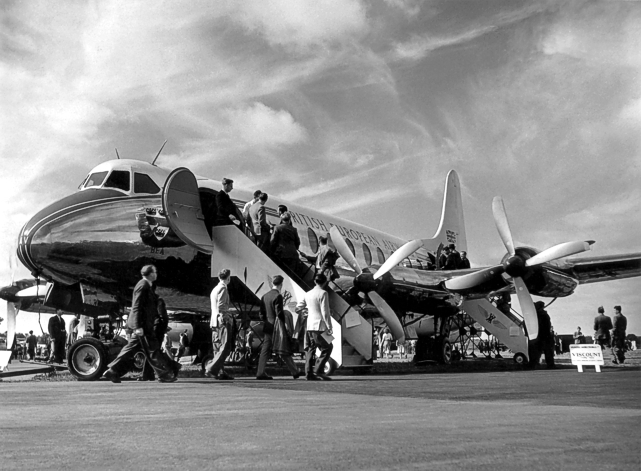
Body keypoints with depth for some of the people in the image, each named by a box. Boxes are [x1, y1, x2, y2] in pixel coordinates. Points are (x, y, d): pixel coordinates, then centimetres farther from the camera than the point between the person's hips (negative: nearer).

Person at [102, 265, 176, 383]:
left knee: (131, 349, 11)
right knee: (153, 350, -2)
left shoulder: (147, 286, 17)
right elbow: (136, 307, -19)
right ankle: (164, 375, 4)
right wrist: (138, 326, -23)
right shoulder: (143, 285, -13)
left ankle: (112, 372, 13)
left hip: (141, 325, 10)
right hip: (142, 324, -10)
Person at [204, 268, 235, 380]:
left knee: (222, 348, 13)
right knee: (225, 348, -10)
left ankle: (220, 372, 12)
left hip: (215, 322, 10)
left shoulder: (215, 289, 19)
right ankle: (211, 369, -15)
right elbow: (220, 307, -18)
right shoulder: (223, 289, -10)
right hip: (223, 321, -10)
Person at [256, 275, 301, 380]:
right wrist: (285, 323, -6)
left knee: (265, 350, 7)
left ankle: (260, 372, 2)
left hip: (267, 327, 6)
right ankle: (295, 372, 10)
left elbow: (261, 313, 12)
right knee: (284, 350, 1)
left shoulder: (265, 296, 9)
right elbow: (279, 313, -16)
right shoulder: (278, 296, -12)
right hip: (277, 326, -6)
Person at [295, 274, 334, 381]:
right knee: (327, 347, 2)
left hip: (309, 325, 7)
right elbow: (325, 312, -12)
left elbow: (298, 308, 15)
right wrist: (329, 327, -10)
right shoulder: (323, 293, -8)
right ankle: (318, 369, -8)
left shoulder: (308, 294, 11)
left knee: (310, 349, 10)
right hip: (320, 326, -7)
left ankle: (309, 373, 9)